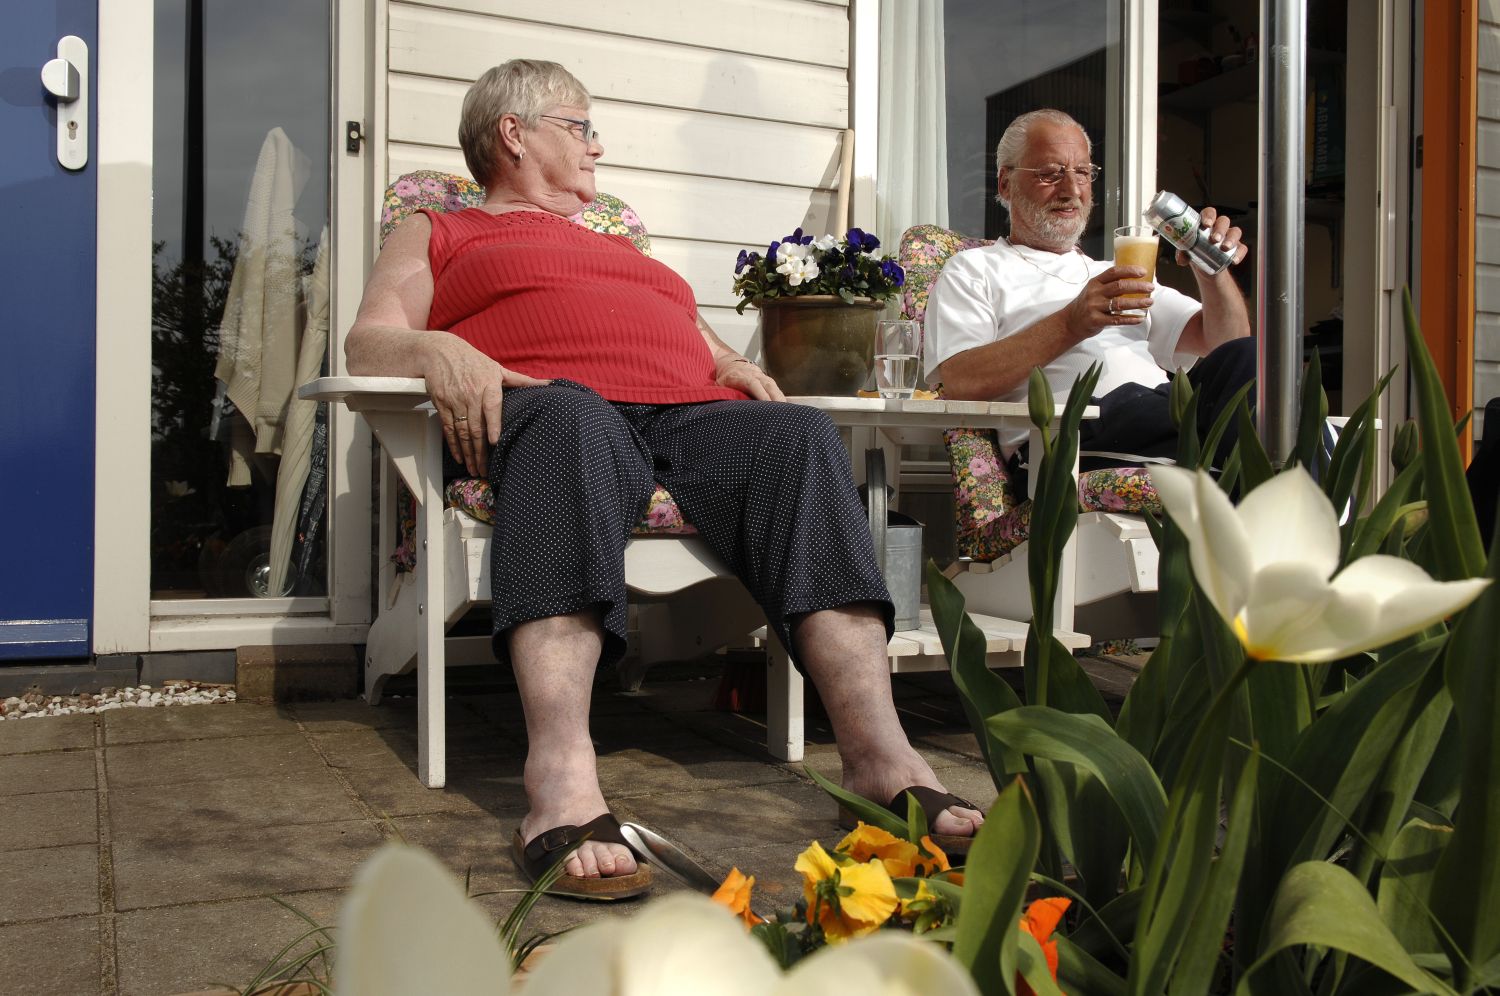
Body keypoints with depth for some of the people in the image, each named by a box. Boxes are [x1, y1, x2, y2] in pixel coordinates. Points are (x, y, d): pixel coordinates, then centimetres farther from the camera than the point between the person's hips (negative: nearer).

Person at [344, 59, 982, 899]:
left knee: (800, 434, -28)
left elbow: (703, 344, 34)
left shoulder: (625, 250, 41)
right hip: (555, 405, -4)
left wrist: (735, 366, 9)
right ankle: (563, 779, -56)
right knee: (569, 418, -40)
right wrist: (438, 350, -12)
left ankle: (881, 755, -40)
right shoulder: (438, 234, 28)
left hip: (687, 417, 4)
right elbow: (369, 340, 11)